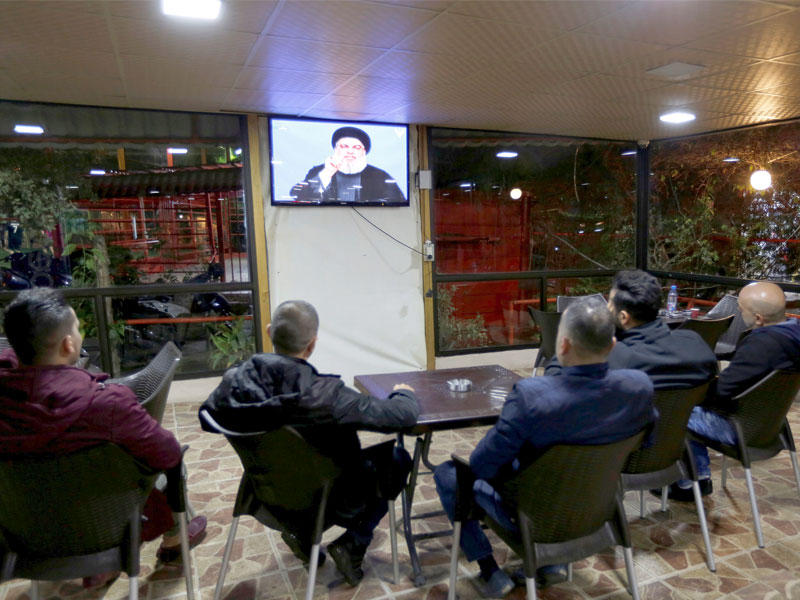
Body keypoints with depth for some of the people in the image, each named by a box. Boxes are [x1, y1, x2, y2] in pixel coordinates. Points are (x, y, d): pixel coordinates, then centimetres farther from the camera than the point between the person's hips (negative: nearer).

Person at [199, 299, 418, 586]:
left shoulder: (236, 379, -20)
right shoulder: (324, 395, -35)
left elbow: (207, 419, 2)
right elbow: (401, 415, -28)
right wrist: (404, 393, -5)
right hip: (333, 502, -5)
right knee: (399, 459, 14)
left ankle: (301, 529, 23)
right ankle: (352, 543, 9)